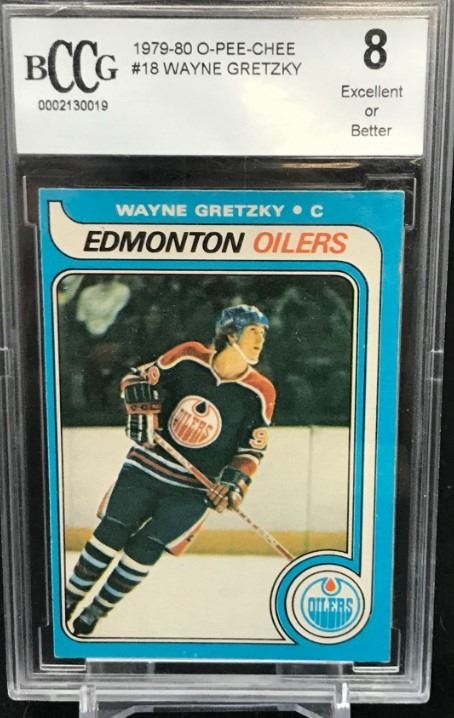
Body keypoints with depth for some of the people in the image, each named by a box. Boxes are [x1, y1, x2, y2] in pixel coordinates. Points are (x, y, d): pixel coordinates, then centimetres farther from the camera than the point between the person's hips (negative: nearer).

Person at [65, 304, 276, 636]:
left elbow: (252, 447, 0)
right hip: (148, 463, 1)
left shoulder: (260, 392, -8)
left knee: (144, 549, -4)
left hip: (195, 488, 0)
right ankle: (68, 599, 21)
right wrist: (142, 410, -12)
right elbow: (139, 377, 3)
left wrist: (235, 480, -12)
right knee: (112, 532, 0)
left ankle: (95, 612, 17)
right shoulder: (189, 357, -8)